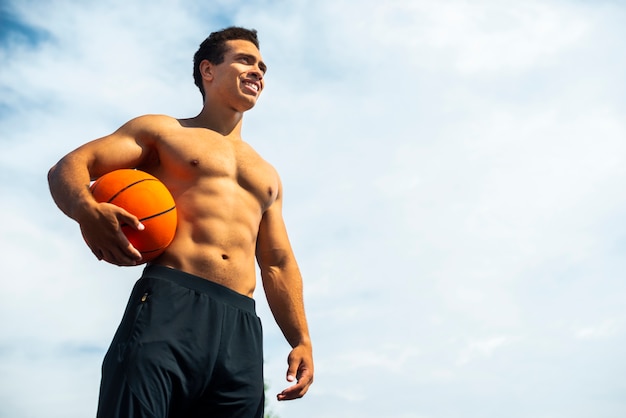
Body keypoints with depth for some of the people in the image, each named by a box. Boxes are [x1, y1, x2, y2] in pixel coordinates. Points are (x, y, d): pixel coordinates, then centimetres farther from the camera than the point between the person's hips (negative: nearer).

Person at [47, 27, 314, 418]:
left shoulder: (268, 176, 29)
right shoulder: (161, 130, 16)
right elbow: (68, 166, 6)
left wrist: (301, 339, 12)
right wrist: (88, 211, -18)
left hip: (241, 330, 4)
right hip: (168, 306, -4)